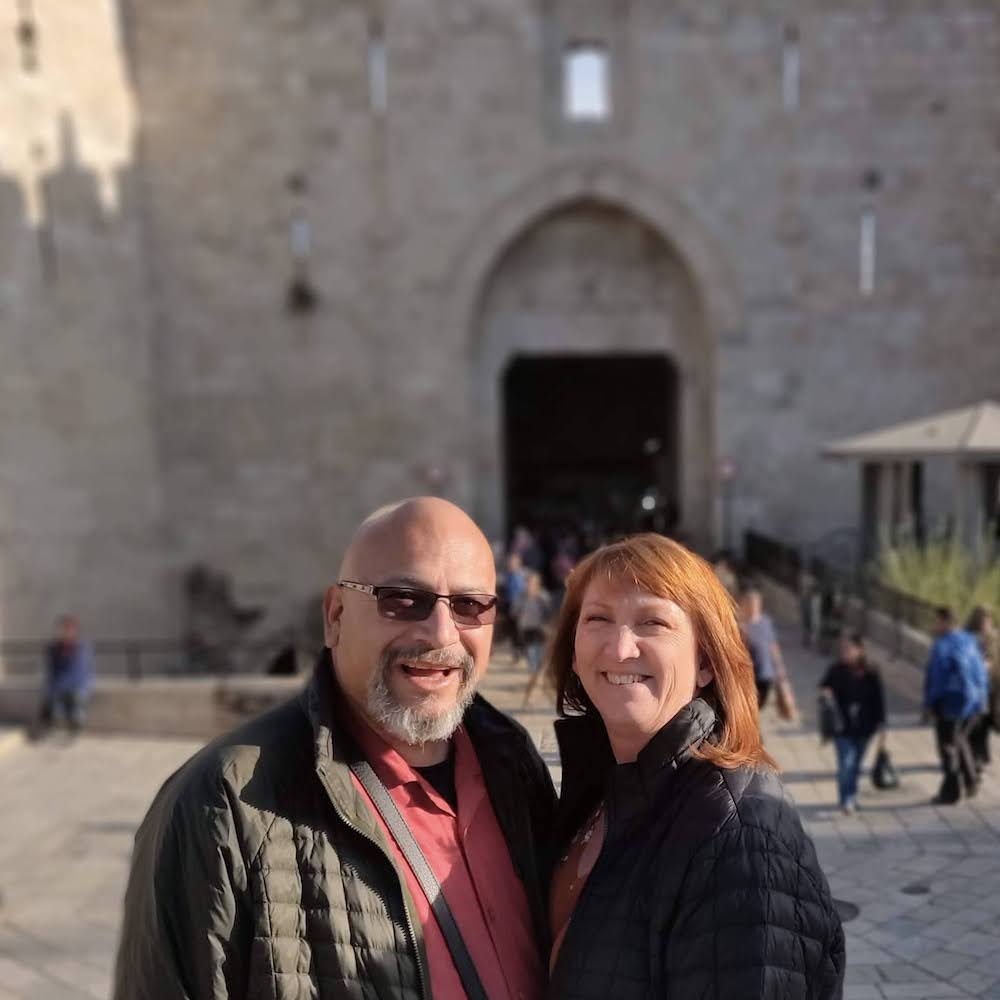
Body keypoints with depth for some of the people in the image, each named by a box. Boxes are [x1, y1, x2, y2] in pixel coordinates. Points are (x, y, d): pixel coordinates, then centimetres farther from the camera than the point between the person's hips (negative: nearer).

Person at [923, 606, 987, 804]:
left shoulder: (941, 646, -16)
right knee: (960, 739, 25)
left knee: (948, 746, 5)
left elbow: (934, 677, -17)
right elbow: (980, 671, 10)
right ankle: (970, 780, 15)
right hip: (972, 702, 7)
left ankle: (950, 792, 11)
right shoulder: (969, 641, 6)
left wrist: (928, 705, -9)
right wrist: (981, 698, 18)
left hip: (950, 704, -7)